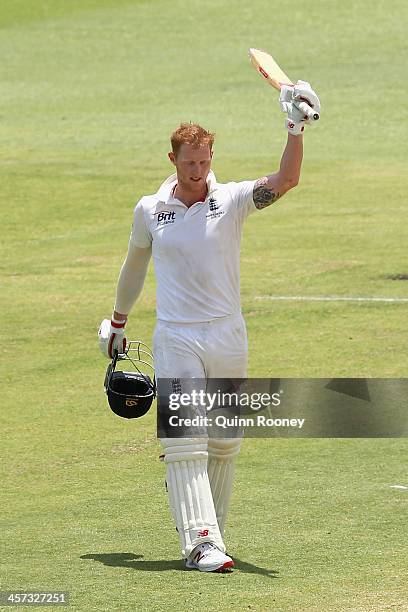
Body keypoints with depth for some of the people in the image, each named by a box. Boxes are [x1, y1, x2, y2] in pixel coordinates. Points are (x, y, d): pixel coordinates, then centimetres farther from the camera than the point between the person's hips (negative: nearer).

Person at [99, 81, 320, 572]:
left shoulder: (231, 200, 0)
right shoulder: (149, 210, 5)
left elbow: (286, 180, -16)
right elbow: (134, 265, 21)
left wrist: (296, 128, -30)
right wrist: (118, 322, 31)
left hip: (228, 337, 1)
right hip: (175, 340, -1)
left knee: (224, 444, 7)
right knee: (185, 441, -13)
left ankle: (209, 532, 21)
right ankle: (200, 541, -19)